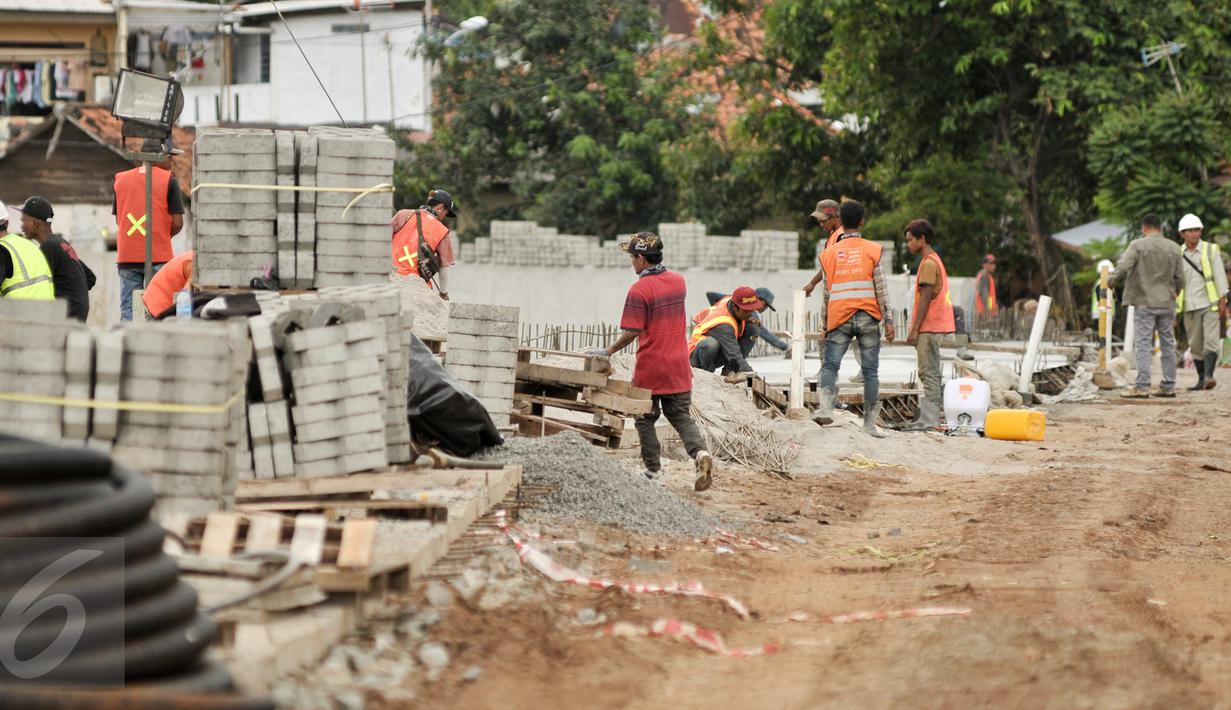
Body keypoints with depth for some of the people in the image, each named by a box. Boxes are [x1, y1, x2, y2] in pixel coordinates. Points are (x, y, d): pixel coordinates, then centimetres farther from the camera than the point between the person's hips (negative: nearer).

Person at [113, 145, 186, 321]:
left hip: (126, 256, 3)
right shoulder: (168, 180, -2)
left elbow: (118, 219, 14)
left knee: (128, 311, 4)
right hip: (158, 256, -3)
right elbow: (178, 223, -5)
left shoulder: (120, 179, 11)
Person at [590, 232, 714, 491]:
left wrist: (608, 351, -6)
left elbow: (632, 332, -17)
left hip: (650, 367, -5)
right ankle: (700, 452, -13)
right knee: (681, 416, 12)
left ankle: (654, 472, 14)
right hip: (678, 365, 5)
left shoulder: (639, 290, -16)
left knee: (646, 419, 11)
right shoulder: (678, 281, 5)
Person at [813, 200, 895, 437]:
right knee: (870, 371, 4)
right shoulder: (872, 250, 2)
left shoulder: (830, 253, 7)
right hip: (868, 318, -1)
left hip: (840, 318, 1)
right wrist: (888, 320, 1)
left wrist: (825, 324, 17)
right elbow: (881, 289, -1)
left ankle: (826, 406, -25)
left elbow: (827, 293, 10)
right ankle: (870, 422, 4)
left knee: (830, 365, 0)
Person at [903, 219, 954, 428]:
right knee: (929, 373, 10)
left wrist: (915, 329, -17)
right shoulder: (934, 260, 19)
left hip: (929, 327, -10)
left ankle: (929, 420, -10)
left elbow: (925, 298, -17)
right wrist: (916, 328, 21)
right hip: (934, 326, 10)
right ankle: (928, 417, 12)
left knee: (928, 372, -9)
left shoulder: (929, 263, -12)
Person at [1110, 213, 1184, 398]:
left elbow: (1122, 268, -14)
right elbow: (1180, 278, 8)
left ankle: (1142, 387, -9)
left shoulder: (1138, 245, -7)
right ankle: (1168, 386, 13)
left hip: (1144, 302, -4)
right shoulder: (1173, 248, 6)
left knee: (1143, 345, -4)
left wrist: (1112, 282, 5)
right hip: (1167, 303, 4)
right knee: (1168, 344, 10)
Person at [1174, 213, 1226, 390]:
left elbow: (1219, 275, -2)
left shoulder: (1211, 250, -1)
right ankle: (1201, 379, 14)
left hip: (1209, 304, -3)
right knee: (1196, 345, 5)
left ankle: (1208, 376, -22)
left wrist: (1222, 300, -9)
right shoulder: (1177, 254, 6)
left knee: (1211, 340, -15)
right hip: (1189, 306, 3)